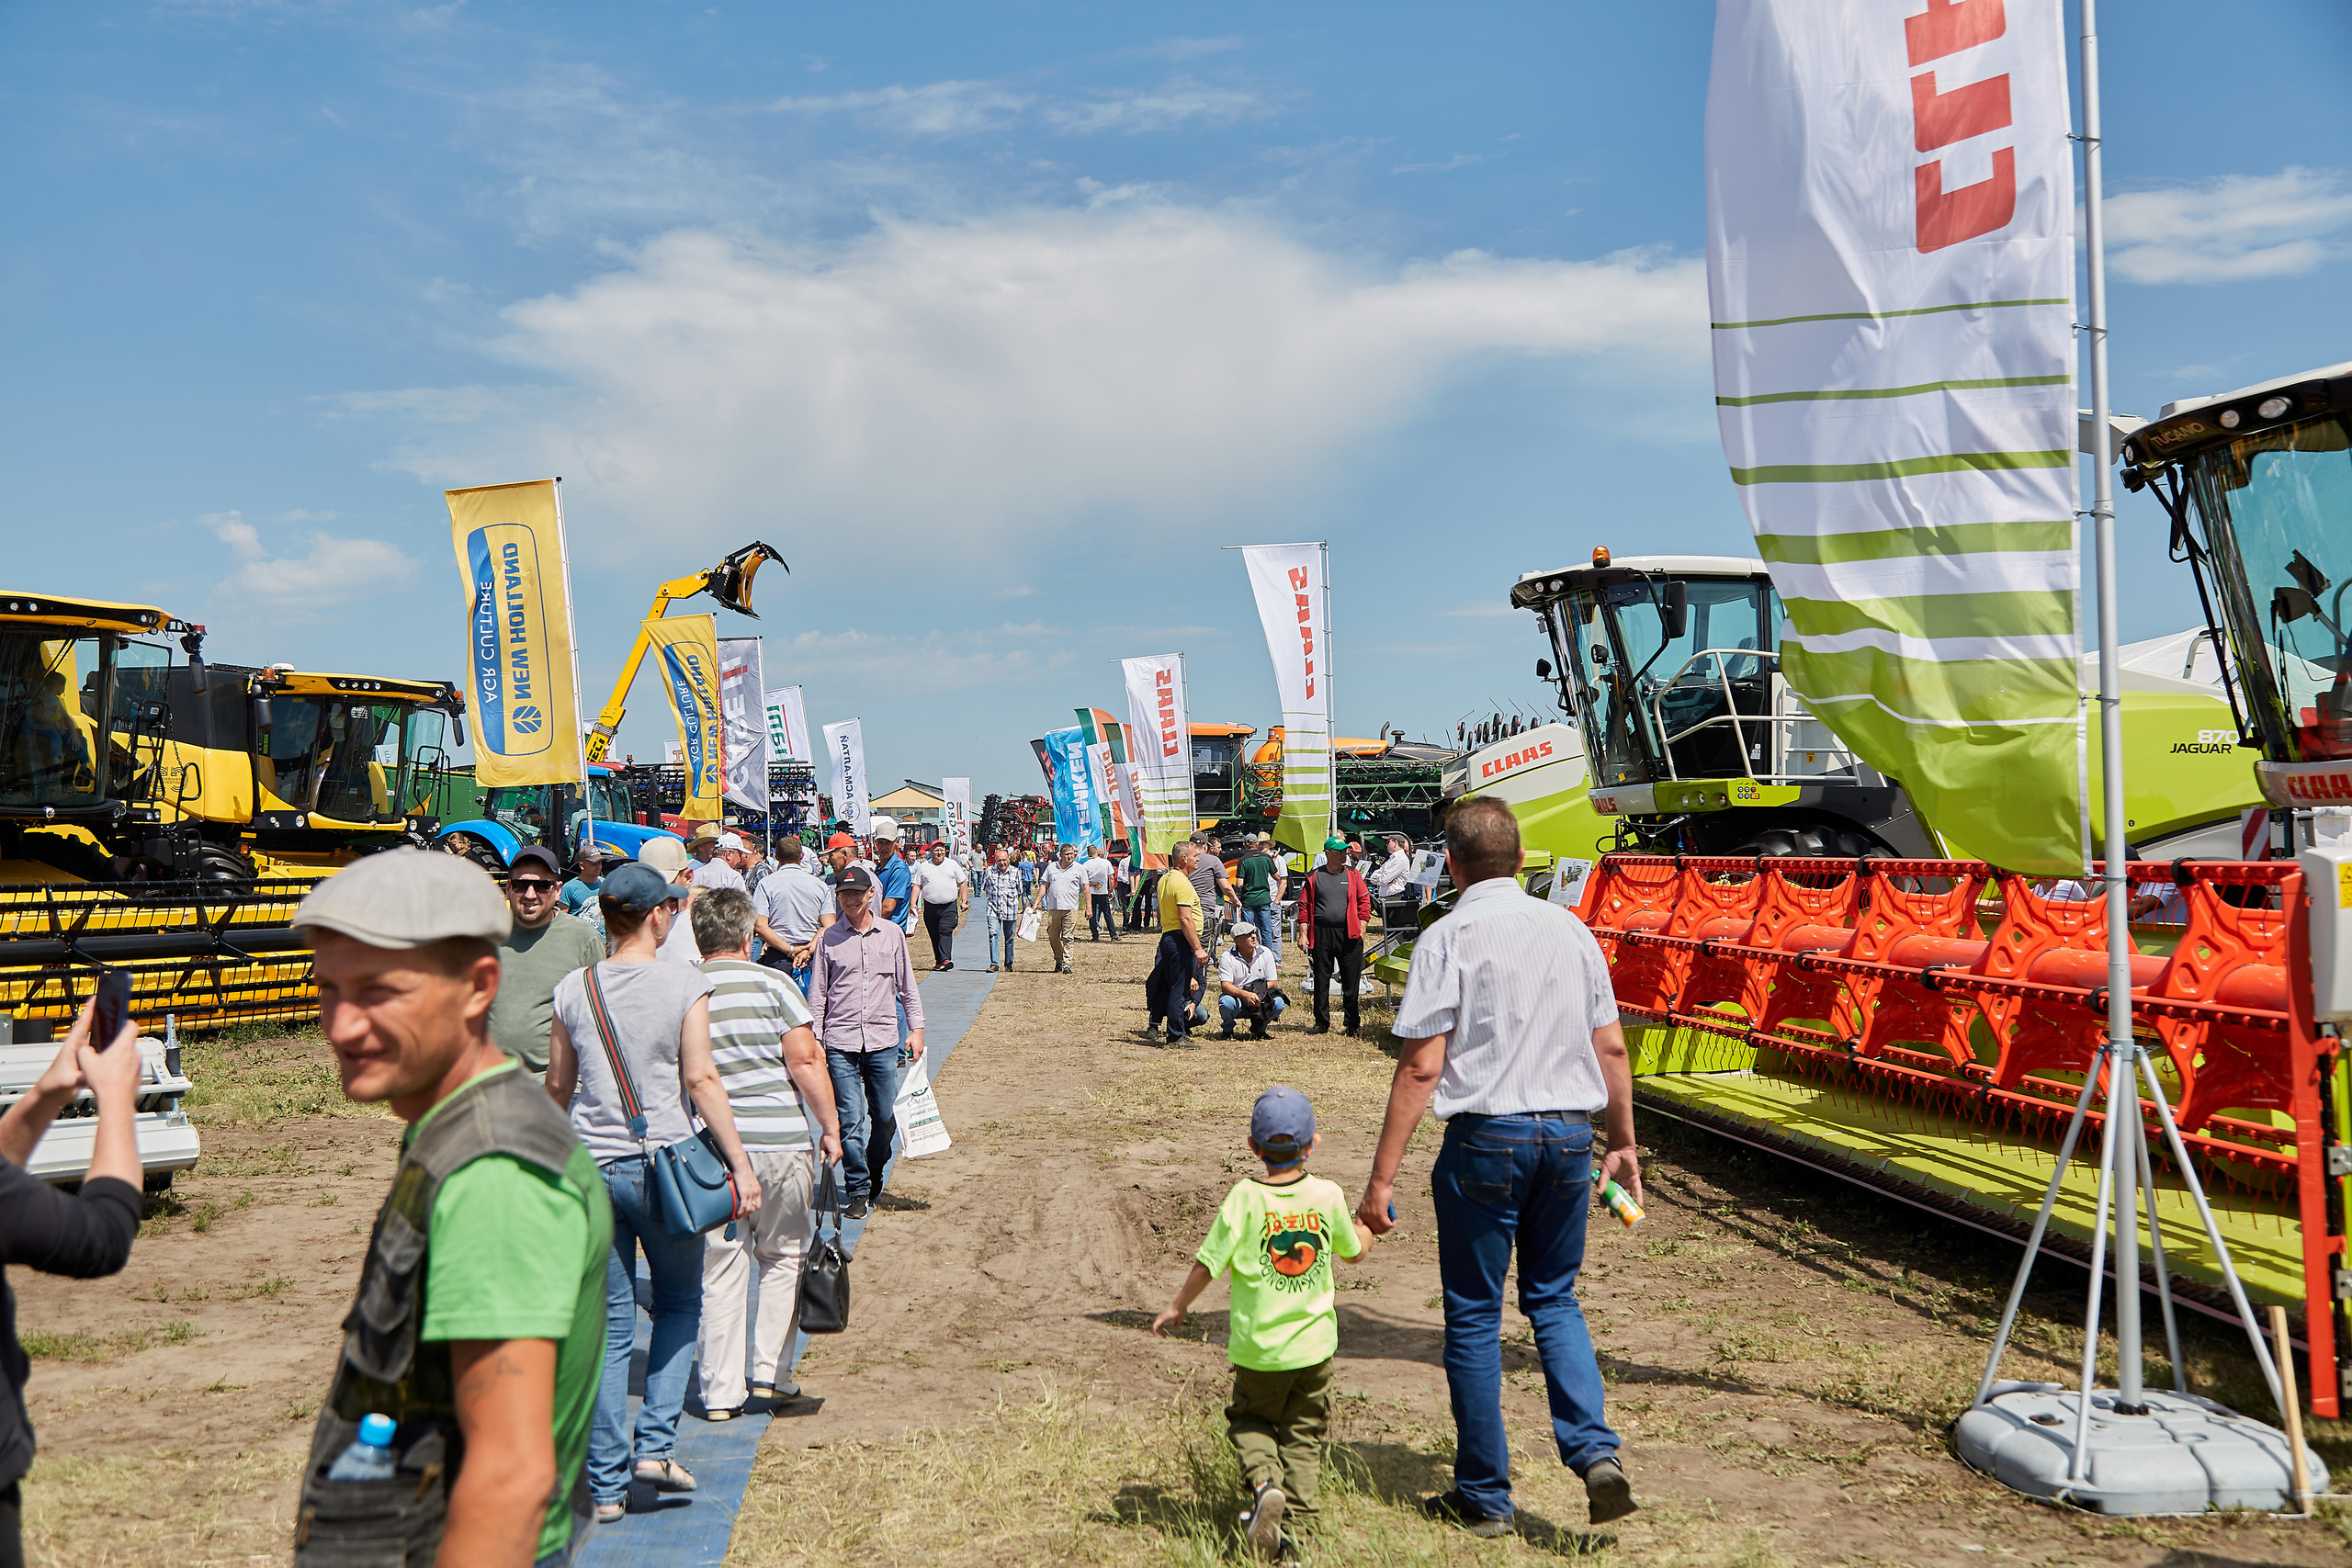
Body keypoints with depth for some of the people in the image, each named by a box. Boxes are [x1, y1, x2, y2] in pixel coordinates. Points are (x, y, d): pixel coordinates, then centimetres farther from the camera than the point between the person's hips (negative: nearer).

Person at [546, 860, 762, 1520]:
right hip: (662, 1164, -3)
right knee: (679, 1305, 18)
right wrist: (740, 1162, -9)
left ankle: (606, 1484, 11)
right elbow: (701, 1080, -12)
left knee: (608, 1323, 9)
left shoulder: (573, 990, 4)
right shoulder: (684, 983, -7)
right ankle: (656, 1444, 6)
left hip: (589, 1166, 3)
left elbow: (557, 1088, 11)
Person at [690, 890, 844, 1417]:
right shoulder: (773, 984, -5)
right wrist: (830, 1126, -2)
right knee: (783, 1257, 15)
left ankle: (720, 1391, 11)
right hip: (781, 1138, -2)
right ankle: (771, 1371, 16)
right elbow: (805, 1062, -11)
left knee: (720, 1265, 9)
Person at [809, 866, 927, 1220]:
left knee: (886, 1117, 6)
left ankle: (874, 1176, 28)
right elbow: (817, 993, 7)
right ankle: (858, 1191, 4)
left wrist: (916, 1028, 8)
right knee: (850, 1120, -5)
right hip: (840, 1042, -1)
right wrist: (814, 1039, 2)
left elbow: (907, 986, 13)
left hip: (883, 1039, 1)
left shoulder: (892, 934, 8)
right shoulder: (829, 938, 5)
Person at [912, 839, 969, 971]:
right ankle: (939, 961, 14)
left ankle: (945, 959, -26)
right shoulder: (923, 866, 9)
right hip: (930, 906, 2)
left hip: (949, 906, -2)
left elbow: (962, 883, 12)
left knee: (945, 931, -16)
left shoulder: (952, 864, 8)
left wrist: (964, 901, 4)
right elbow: (917, 886, 9)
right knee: (934, 935, 5)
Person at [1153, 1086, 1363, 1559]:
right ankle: (1298, 1526, 10)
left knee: (1249, 1420, 19)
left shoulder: (1245, 1197, -14)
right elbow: (1353, 1252, 11)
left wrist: (1177, 1307, 6)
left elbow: (1209, 1262, -10)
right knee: (1304, 1433, 15)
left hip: (1258, 1345, -2)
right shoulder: (1329, 1196, -6)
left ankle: (1264, 1483, -7)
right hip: (1314, 1343, 2)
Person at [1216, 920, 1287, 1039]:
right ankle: (1228, 1029, -1)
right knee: (1226, 1002, -36)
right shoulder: (1228, 958, -9)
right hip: (1238, 1004, -2)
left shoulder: (1265, 954, 0)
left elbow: (1273, 983, -1)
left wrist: (1257, 992, -19)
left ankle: (1259, 1028, 4)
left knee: (1279, 1003, -26)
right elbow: (1225, 986, -19)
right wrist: (1245, 994, -37)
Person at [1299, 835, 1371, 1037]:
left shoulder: (1353, 874, 8)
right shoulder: (1314, 877, 6)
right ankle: (1322, 1022, 15)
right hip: (1321, 935, 0)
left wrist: (1361, 929, -1)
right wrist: (1303, 933, -1)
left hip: (1349, 935, 0)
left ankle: (1352, 1023, 11)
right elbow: (1304, 906, 6)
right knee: (1321, 980, 5)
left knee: (1351, 981, 1)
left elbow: (1364, 901, 7)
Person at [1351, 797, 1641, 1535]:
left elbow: (1421, 1067, -13)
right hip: (1570, 1134, 5)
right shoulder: (1570, 929, 7)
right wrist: (1624, 1144, 22)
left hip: (1487, 1135, -4)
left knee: (1474, 1314, 8)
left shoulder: (1449, 937, -8)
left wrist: (1382, 1179, -10)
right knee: (1554, 1299, 20)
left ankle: (1485, 1497, 17)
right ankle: (1595, 1451, 2)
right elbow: (1611, 1049, 9)